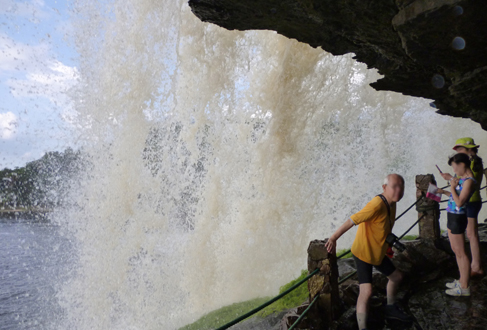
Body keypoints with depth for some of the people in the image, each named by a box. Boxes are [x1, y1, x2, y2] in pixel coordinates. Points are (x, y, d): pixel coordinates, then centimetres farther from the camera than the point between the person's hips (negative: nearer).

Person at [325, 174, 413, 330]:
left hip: (378, 252, 10)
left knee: (396, 276, 25)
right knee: (366, 291, -18)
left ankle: (391, 308, 48)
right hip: (363, 253, -10)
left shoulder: (391, 204, -1)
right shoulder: (377, 205, -30)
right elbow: (352, 221, -33)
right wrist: (333, 238, -36)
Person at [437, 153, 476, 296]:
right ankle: (462, 280, 33)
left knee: (460, 253, 0)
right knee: (456, 250, 19)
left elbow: (459, 202, -24)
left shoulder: (468, 181, -21)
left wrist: (452, 187, -18)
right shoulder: (462, 178, 9)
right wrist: (443, 192, 13)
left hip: (457, 218, -10)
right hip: (452, 216, 10)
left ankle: (464, 287, 10)